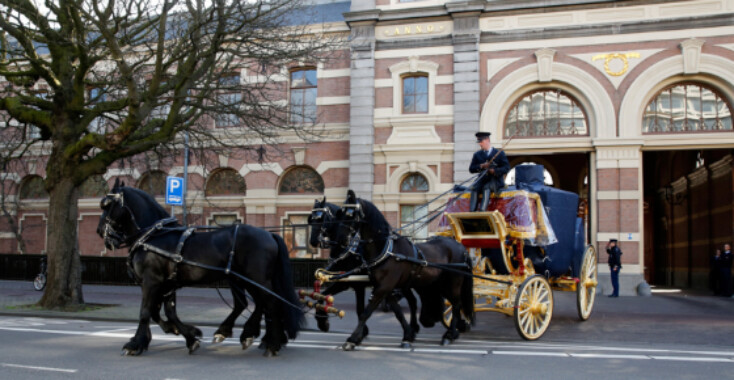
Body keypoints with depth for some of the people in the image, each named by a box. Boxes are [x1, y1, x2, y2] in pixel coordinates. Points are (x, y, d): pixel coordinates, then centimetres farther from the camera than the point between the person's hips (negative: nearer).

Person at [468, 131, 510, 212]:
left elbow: (506, 167, -2)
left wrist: (495, 171, -19)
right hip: (483, 180, 3)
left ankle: (482, 210, -45)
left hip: (496, 180, -3)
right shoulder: (477, 155, 14)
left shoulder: (499, 153, 6)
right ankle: (472, 212, -36)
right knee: (474, 188, -29)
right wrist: (481, 166, -13)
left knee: (486, 187, -34)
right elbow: (471, 169, 5)